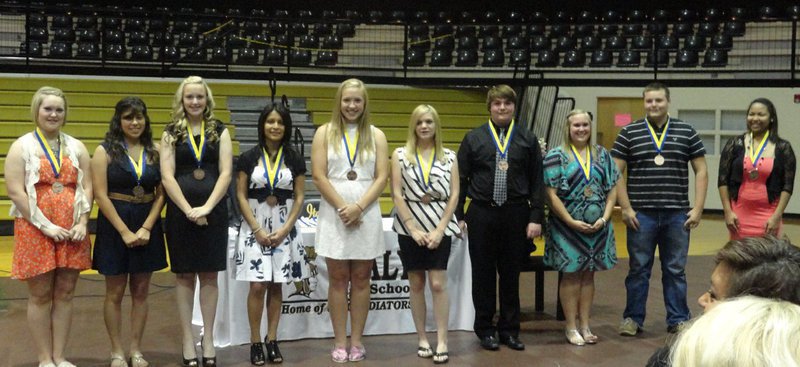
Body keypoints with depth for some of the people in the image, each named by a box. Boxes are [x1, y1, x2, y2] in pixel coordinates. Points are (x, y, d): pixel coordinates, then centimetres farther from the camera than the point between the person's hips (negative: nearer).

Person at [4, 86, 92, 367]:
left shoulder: (76, 147, 10)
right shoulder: (22, 146, -1)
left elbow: (86, 187, 8)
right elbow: (15, 191, -9)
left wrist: (82, 223, -6)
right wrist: (46, 226, -14)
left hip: (71, 232, 4)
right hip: (35, 231, -3)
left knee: (65, 294, 7)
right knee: (40, 296, 3)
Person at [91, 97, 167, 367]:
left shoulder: (154, 152, 5)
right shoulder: (105, 151, -4)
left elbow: (161, 194, 2)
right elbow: (101, 195, -9)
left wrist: (146, 227, -10)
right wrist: (125, 231, -14)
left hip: (148, 226, 3)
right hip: (114, 225, -3)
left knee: (141, 292, 8)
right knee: (115, 293, 5)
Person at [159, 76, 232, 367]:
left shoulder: (220, 131, 5)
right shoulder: (171, 133, 4)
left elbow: (225, 173, -2)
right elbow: (167, 178, -3)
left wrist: (207, 207, -14)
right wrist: (188, 210, -14)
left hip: (213, 211, 0)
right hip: (180, 212, 0)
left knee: (209, 276, 6)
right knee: (184, 276, 5)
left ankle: (208, 339, 14)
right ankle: (188, 340, 12)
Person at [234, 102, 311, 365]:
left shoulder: (295, 159, 3)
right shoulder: (248, 158, -1)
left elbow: (299, 198, 3)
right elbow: (241, 196, -2)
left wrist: (285, 230, -8)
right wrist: (258, 230, -10)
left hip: (284, 229, 1)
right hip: (254, 228, -1)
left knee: (276, 286, 5)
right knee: (258, 286, -5)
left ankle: (272, 340, 14)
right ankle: (255, 342, 5)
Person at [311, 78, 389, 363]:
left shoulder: (376, 135, 7)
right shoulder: (325, 133, 4)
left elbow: (382, 177, 0)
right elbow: (319, 176, -3)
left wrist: (358, 207, -12)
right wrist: (342, 207, -11)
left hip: (366, 214, 1)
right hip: (334, 214, -1)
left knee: (361, 279, 5)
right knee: (338, 279, 4)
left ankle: (356, 342, 13)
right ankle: (340, 343, 10)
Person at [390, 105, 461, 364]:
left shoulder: (449, 156, 4)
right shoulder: (400, 155, 2)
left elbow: (454, 195, 1)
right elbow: (397, 194, -3)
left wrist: (439, 230, -8)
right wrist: (414, 229, -10)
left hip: (440, 228, 0)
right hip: (410, 227, 0)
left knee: (438, 284, -4)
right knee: (416, 284, 6)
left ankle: (442, 342, 1)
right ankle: (422, 339, 15)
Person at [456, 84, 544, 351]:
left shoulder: (528, 139, 5)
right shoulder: (473, 138, 3)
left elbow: (537, 181, 4)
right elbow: (461, 179, 4)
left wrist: (536, 217, -2)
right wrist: (458, 215, -1)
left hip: (516, 214, 1)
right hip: (481, 215, 0)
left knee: (511, 275, 9)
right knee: (483, 275, 7)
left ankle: (509, 329, 21)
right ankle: (485, 330, 20)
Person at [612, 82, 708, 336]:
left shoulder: (686, 132, 6)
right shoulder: (629, 133, 2)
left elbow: (701, 171, 7)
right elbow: (615, 172, 1)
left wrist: (698, 208, 0)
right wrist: (626, 208, -5)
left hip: (677, 215, 1)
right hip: (641, 215, -1)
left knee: (676, 270, 9)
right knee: (639, 269, 7)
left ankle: (678, 320, 20)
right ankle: (633, 319, 18)